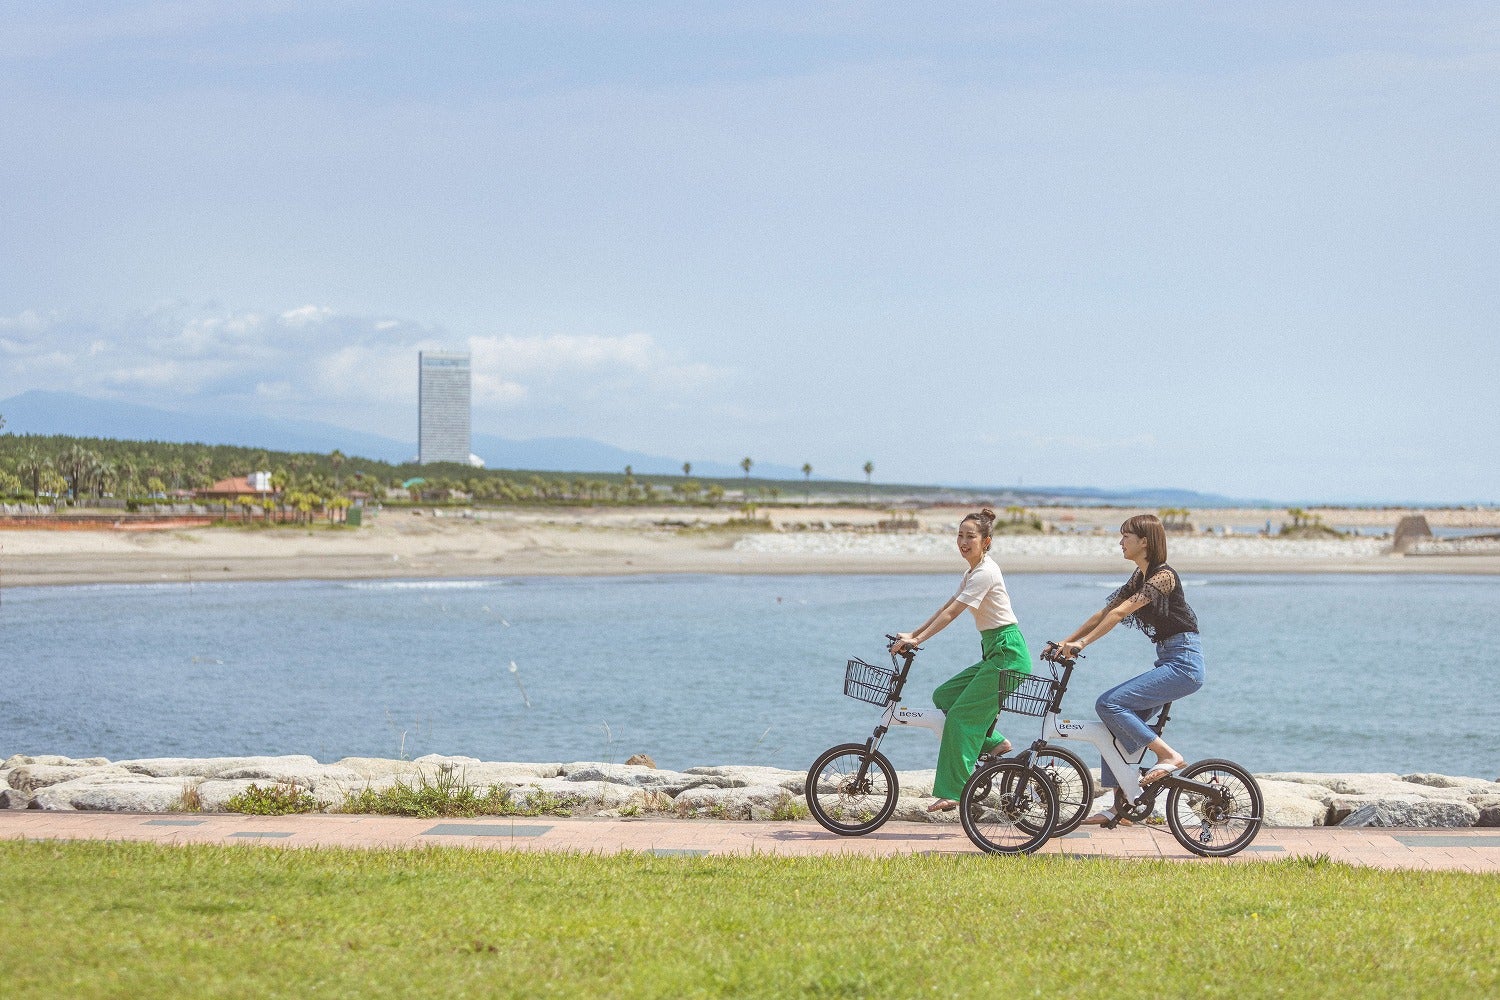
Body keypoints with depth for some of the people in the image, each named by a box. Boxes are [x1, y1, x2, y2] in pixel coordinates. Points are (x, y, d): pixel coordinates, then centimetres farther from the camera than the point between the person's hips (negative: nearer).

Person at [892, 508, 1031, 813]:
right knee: (944, 695, 8)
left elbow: (951, 613, -19)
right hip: (994, 653, 10)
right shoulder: (973, 572, 16)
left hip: (1007, 653, -10)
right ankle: (993, 742, 11)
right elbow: (946, 607, 16)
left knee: (960, 716, -11)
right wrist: (912, 634, 9)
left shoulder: (985, 572, -15)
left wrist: (917, 640, -20)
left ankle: (951, 793, -10)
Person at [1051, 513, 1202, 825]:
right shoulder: (1140, 578, 15)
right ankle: (1120, 805, 6)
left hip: (1183, 663, -9)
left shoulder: (1163, 576, -13)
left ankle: (1168, 755, -13)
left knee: (1109, 704, -19)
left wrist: (1083, 642, -27)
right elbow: (1104, 613, 14)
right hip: (1168, 662, 9)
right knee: (1116, 723, 3)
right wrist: (1066, 641, 6)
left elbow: (1120, 612, -22)